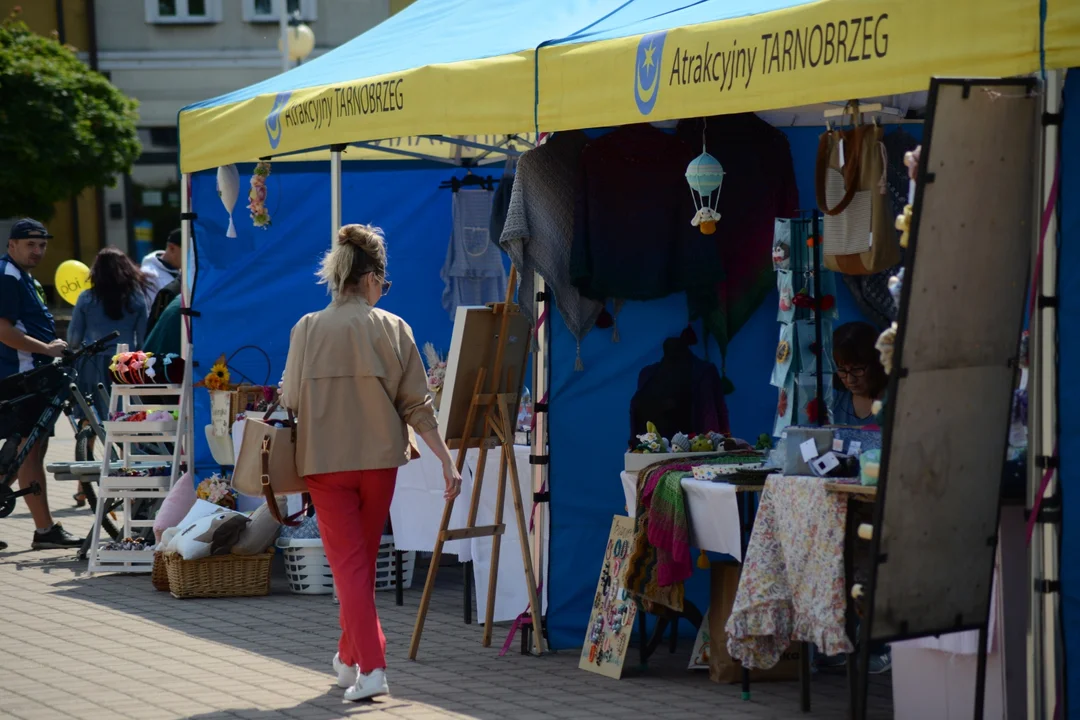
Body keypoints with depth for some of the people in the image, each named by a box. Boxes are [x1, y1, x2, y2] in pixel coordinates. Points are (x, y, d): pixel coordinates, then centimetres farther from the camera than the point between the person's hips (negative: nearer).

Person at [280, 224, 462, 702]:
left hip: (325, 462, -1)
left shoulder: (307, 330, -6)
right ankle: (350, 657, 31)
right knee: (364, 562, 18)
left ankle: (370, 668, -11)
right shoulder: (393, 329, -5)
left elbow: (290, 402, -2)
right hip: (379, 460, 1)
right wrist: (447, 461, 0)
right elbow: (417, 405, -5)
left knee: (349, 565, 1)